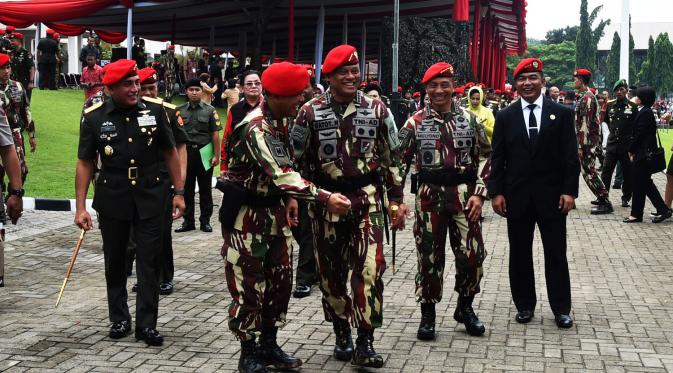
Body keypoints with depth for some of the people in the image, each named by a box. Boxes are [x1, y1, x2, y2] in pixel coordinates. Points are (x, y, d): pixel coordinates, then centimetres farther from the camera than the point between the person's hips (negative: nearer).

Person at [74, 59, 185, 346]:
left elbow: (170, 152, 5)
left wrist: (179, 192, 3)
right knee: (115, 262, 11)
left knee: (149, 261, 2)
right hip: (112, 198, 0)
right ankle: (119, 319, 26)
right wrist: (81, 207, -5)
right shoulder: (94, 117, -5)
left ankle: (146, 324, 10)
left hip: (150, 196, 0)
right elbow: (85, 163, -1)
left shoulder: (155, 110, -4)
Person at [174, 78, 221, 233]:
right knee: (187, 189, 7)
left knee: (205, 189, 5)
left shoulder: (210, 110, 2)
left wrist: (216, 155, -6)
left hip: (204, 153, -1)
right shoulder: (180, 111, 6)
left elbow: (215, 134, -1)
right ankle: (188, 221, 16)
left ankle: (205, 221, 14)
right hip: (186, 152, 2)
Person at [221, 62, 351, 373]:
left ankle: (269, 346, 25)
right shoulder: (255, 128, -25)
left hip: (274, 210, 9)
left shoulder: (280, 120, 4)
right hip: (248, 215, -9)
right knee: (248, 285, -1)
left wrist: (289, 196, 5)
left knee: (280, 280, 12)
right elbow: (280, 174, -34)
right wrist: (324, 198, -39)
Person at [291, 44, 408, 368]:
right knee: (331, 272, 9)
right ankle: (342, 334, 26)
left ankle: (365, 342, -2)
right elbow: (296, 159, 5)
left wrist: (396, 199, 6)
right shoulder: (310, 113, -2)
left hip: (367, 198, 0)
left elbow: (391, 158, 8)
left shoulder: (376, 110, 1)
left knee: (369, 268, -9)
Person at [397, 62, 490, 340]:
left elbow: (484, 157, 5)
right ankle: (427, 314, 18)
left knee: (472, 255, 0)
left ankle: (465, 307, 22)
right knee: (429, 257, 5)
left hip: (464, 195, 1)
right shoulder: (415, 123, 1)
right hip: (429, 195, -1)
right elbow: (399, 161, 2)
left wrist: (479, 193, -5)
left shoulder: (470, 119, 4)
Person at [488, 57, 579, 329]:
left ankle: (561, 308, 15)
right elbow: (497, 158, 2)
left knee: (556, 253, 5)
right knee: (520, 253, 8)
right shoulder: (505, 116, 3)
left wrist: (569, 191, -8)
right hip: (517, 196, 1)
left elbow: (570, 156, -1)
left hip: (552, 196, -1)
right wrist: (496, 192, -5)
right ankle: (524, 305, 20)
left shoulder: (561, 113, 1)